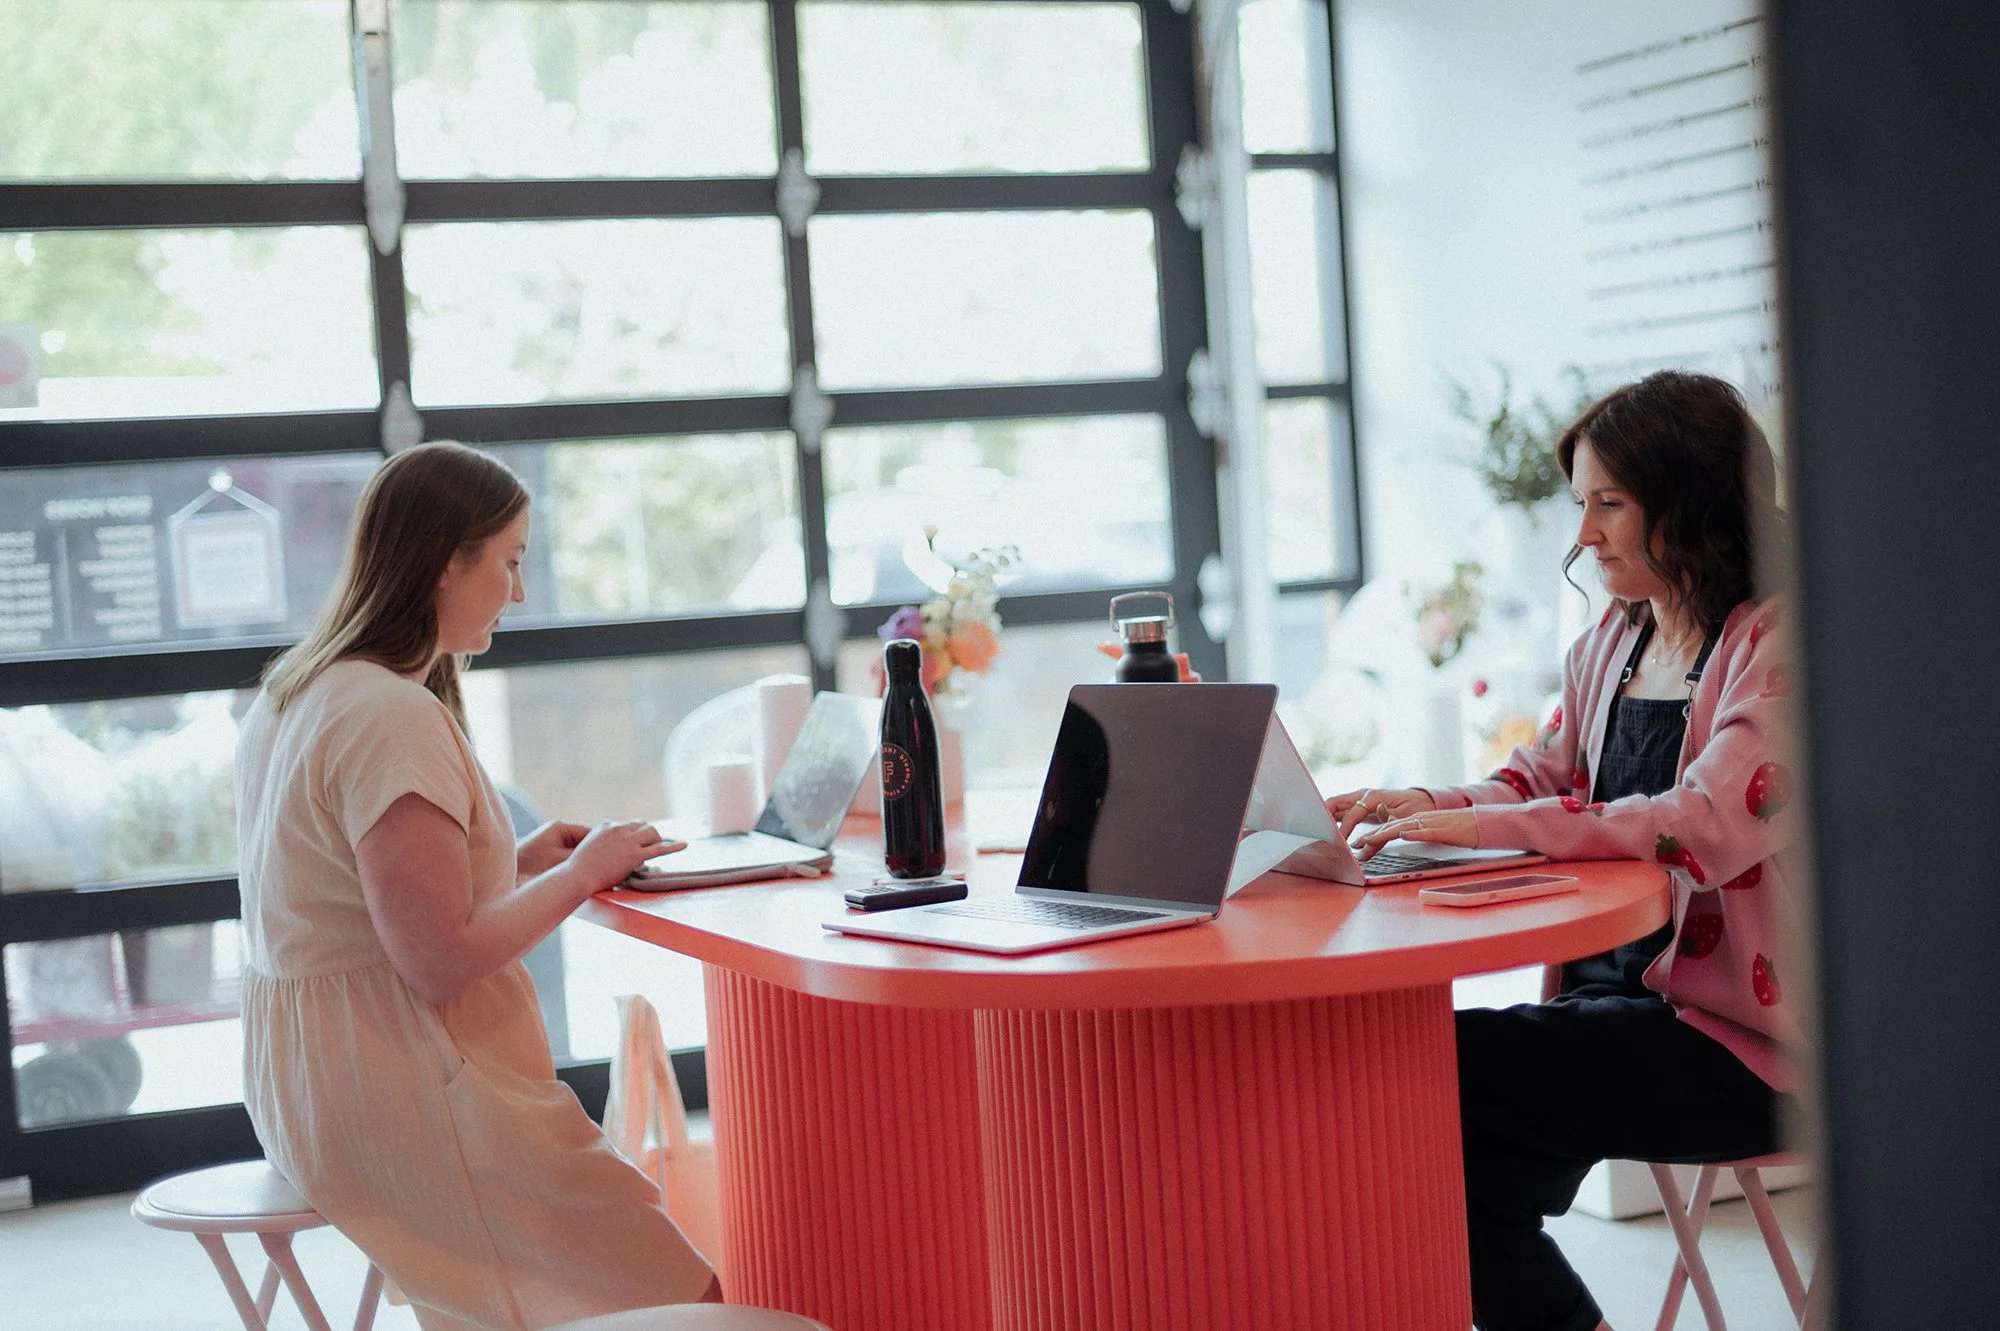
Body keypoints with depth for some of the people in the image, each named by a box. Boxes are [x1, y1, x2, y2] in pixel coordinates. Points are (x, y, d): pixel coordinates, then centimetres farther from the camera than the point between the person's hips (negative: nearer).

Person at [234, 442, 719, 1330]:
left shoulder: (296, 697, 12)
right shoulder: (395, 717, -20)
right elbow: (440, 960, -23)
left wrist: (514, 862, 10)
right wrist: (581, 872, -11)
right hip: (398, 1111, -10)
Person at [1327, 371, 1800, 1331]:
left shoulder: (1775, 642, -11)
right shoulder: (1612, 642, 14)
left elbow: (1709, 827, -25)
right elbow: (1538, 784, 19)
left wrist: (1480, 826, -27)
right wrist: (1425, 808, -3)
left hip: (1736, 1035, -7)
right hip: (1618, 984, 7)